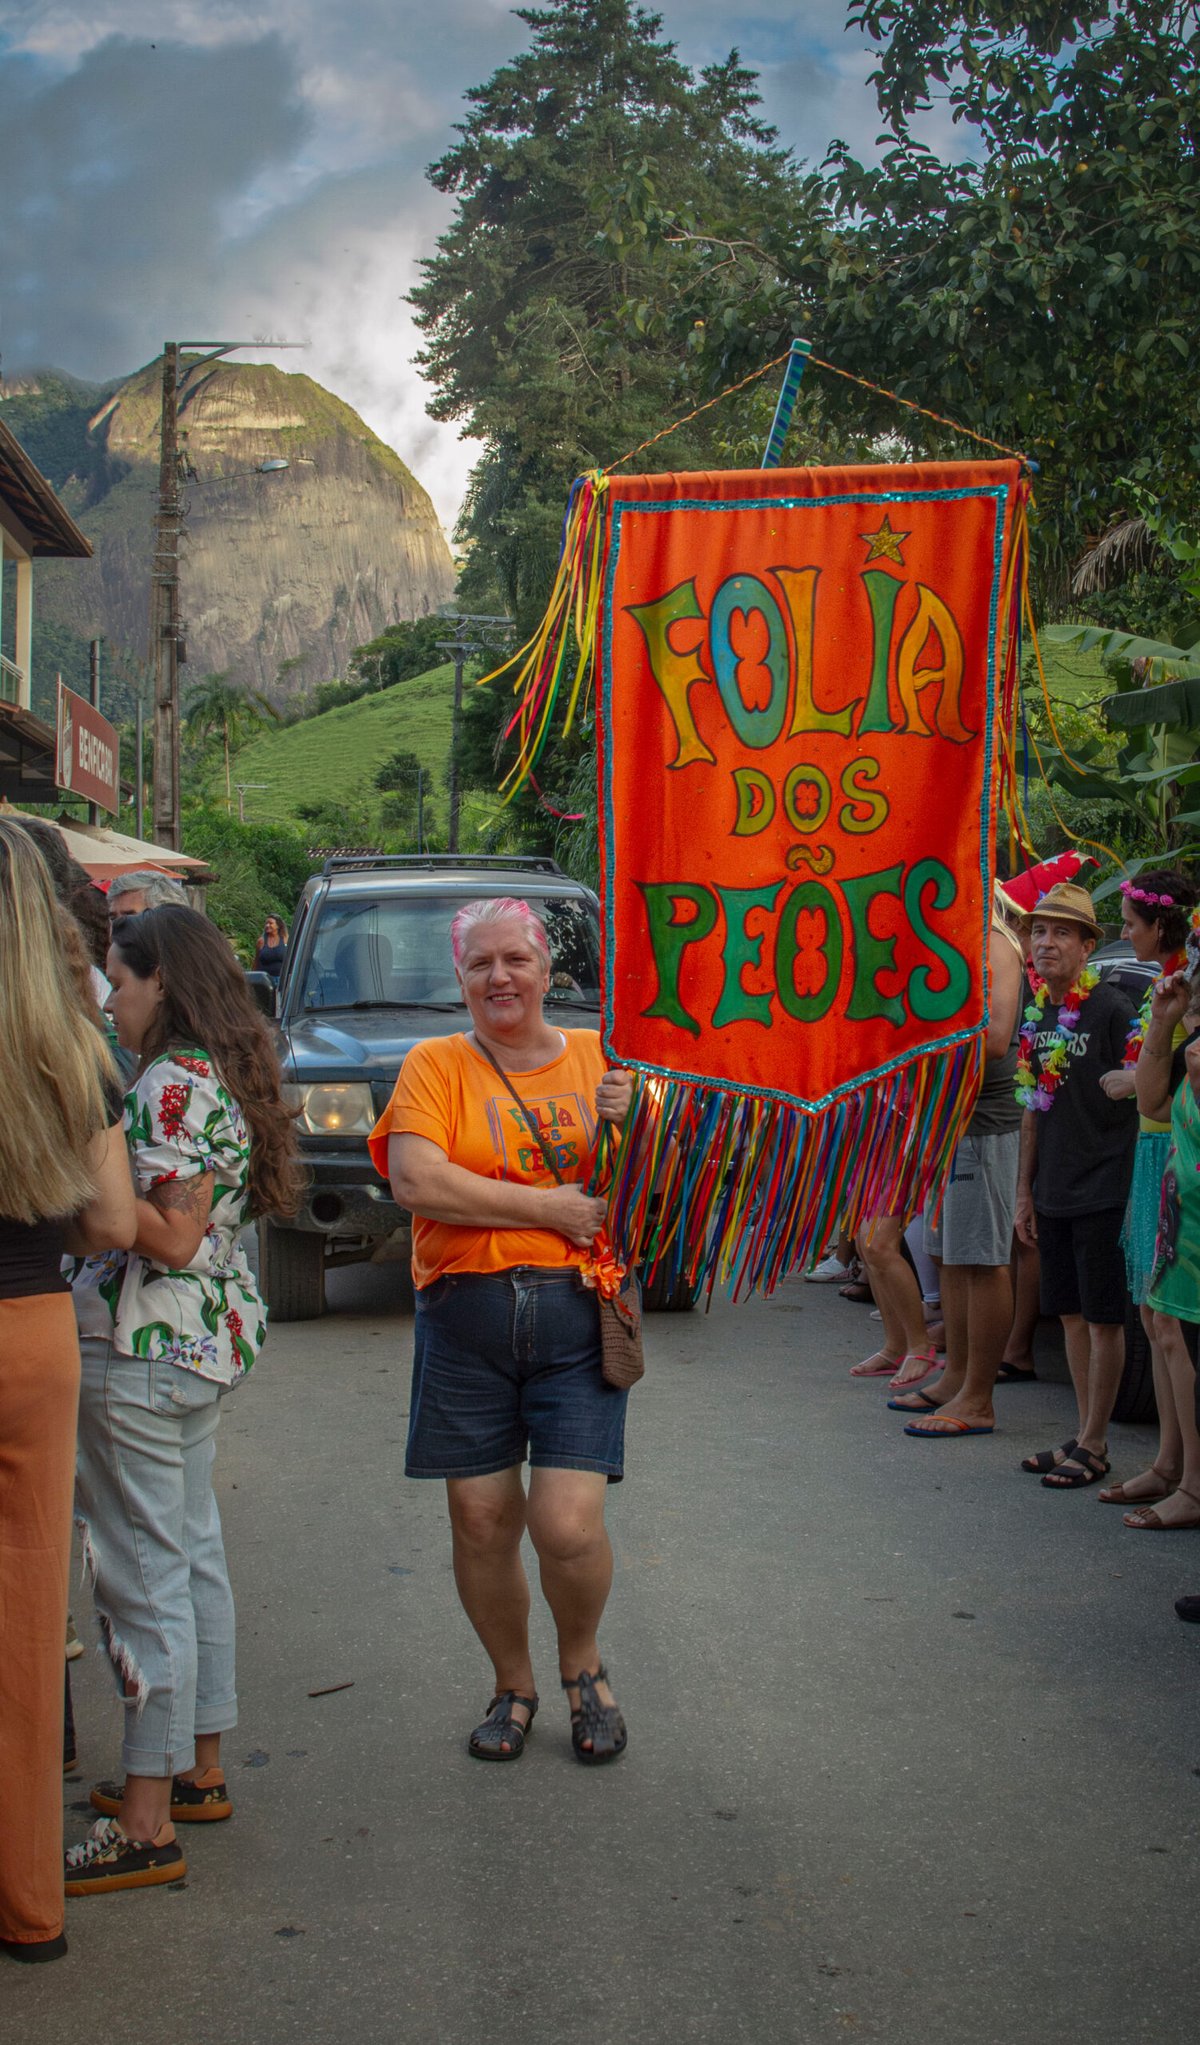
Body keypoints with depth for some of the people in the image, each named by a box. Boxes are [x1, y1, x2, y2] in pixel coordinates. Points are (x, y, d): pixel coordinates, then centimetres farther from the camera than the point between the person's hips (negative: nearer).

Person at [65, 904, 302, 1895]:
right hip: (209, 1340, 11)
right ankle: (198, 1769, 29)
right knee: (194, 1554, 17)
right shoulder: (225, 1073, 13)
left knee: (143, 1573, -5)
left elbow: (171, 1237, -21)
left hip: (144, 1348, -11)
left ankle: (147, 1824, 0)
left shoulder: (176, 1082, -17)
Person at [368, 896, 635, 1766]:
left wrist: (630, 1125, -9)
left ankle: (583, 1663, 22)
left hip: (577, 1313, 0)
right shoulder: (437, 1065, 4)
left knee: (569, 1527, -8)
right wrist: (548, 1208, -11)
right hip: (465, 1315, 0)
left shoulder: (596, 1057, 10)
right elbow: (417, 1182, -11)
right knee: (482, 1521, 5)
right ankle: (513, 1684, 29)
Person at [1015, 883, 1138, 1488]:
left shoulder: (1112, 1008, -11)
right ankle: (1085, 1434, 22)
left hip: (1103, 1190, -7)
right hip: (1054, 1191, 7)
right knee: (1071, 1314, 12)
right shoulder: (1036, 1014, 9)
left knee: (1103, 1318, 1)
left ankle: (1094, 1445, 8)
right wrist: (1024, 1192, 15)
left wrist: (1131, 1187, -15)